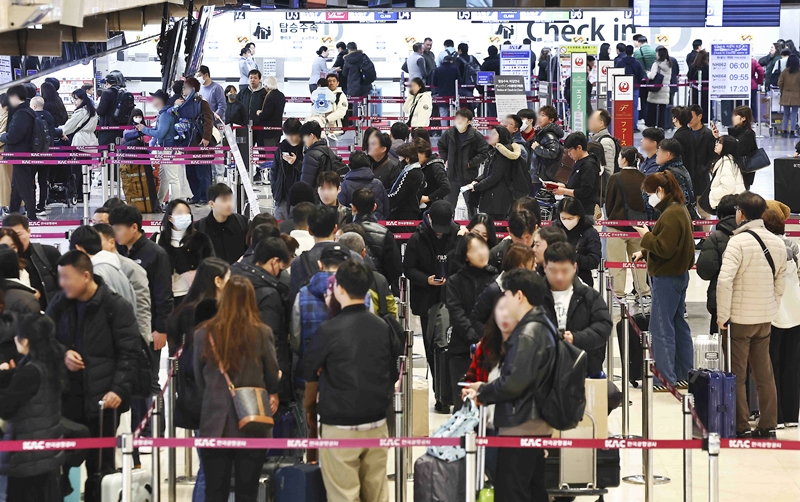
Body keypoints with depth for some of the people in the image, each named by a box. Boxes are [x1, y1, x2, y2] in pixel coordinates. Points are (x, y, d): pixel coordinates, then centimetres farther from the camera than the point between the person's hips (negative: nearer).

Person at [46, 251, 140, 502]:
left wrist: (119, 389, -17)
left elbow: (128, 353, -7)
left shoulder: (116, 307, -7)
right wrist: (62, 353, -6)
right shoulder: (59, 304, 5)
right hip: (67, 395, 3)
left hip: (102, 397, -3)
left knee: (100, 464, 4)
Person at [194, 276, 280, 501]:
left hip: (215, 425, 1)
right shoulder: (262, 334, -8)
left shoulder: (204, 333, -5)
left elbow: (200, 378, 7)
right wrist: (273, 395, 29)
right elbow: (273, 376, 7)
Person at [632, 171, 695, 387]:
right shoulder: (680, 209, 12)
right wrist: (645, 252, 8)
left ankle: (666, 378, -3)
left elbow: (665, 248, -23)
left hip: (667, 278, -11)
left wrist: (646, 236, -9)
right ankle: (685, 375, 22)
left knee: (661, 328, -5)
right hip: (679, 274, 11)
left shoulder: (671, 215, -20)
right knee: (679, 325, 16)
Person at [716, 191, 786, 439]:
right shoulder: (778, 243, 4)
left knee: (737, 376, 3)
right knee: (765, 374, 13)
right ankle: (768, 426, 17)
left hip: (739, 318, -6)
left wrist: (722, 316, -16)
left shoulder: (739, 242, -16)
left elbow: (724, 280, -24)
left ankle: (741, 427, 6)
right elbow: (780, 282, 10)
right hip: (766, 318, 6)